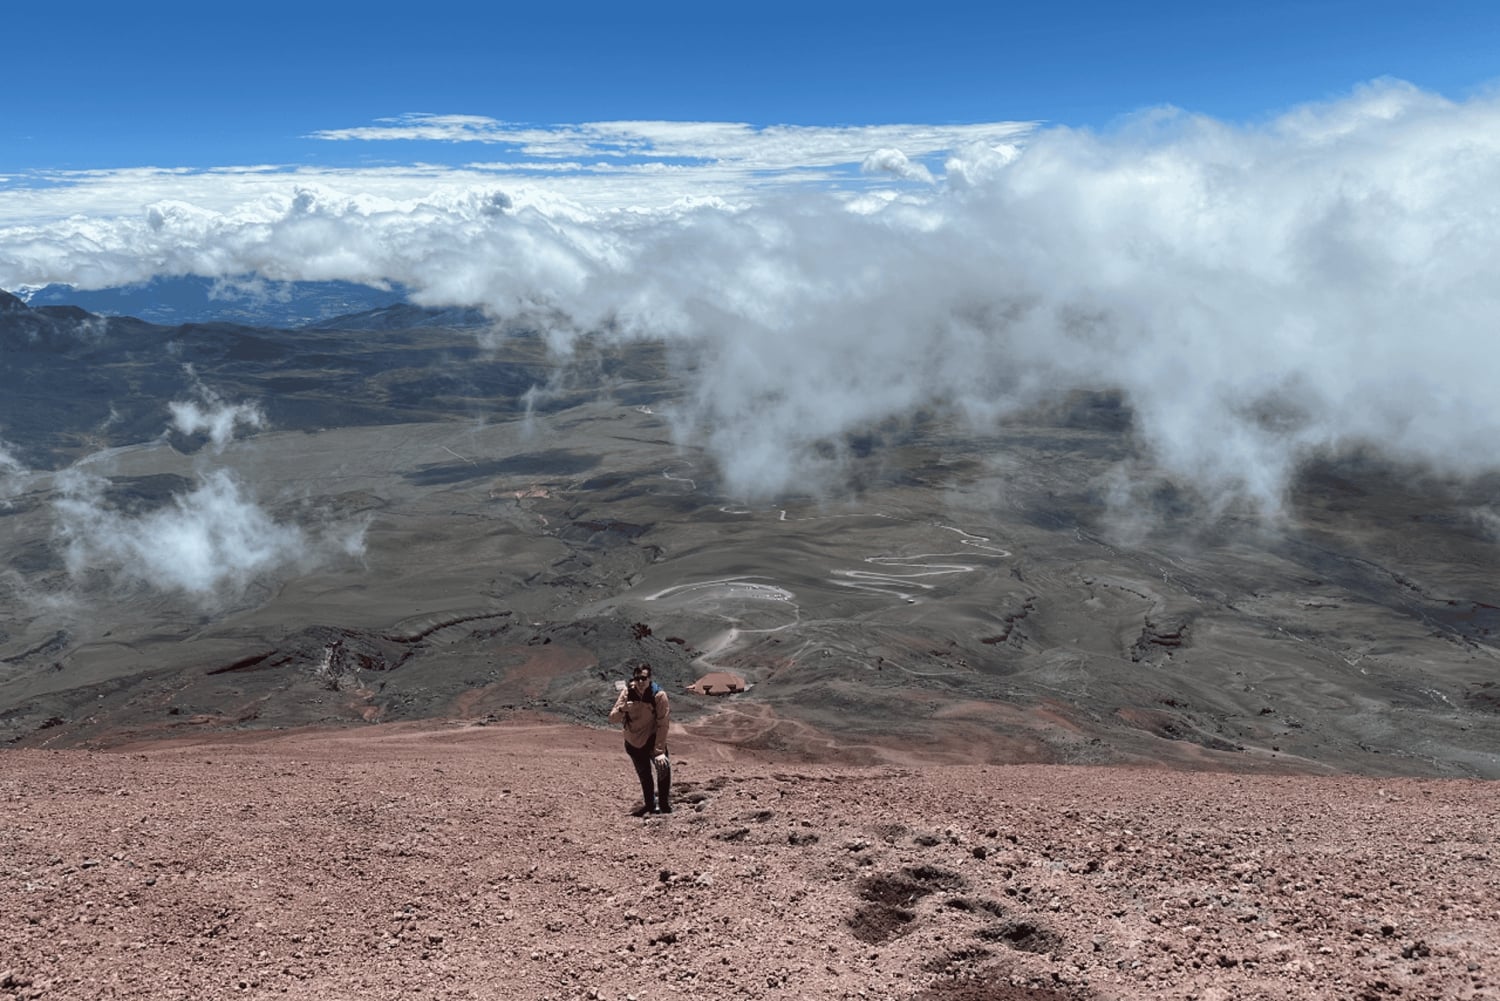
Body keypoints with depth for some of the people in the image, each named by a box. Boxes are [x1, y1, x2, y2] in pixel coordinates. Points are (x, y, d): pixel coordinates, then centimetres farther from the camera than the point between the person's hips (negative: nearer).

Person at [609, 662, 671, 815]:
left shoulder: (659, 696, -24)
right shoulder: (627, 693, -14)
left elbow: (663, 725, -23)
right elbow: (612, 718, -14)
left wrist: (659, 751, -27)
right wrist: (622, 709, -36)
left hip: (652, 739, -3)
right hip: (633, 742, 3)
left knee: (663, 765, -27)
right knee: (644, 775, 15)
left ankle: (664, 804, -12)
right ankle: (650, 804, 37)